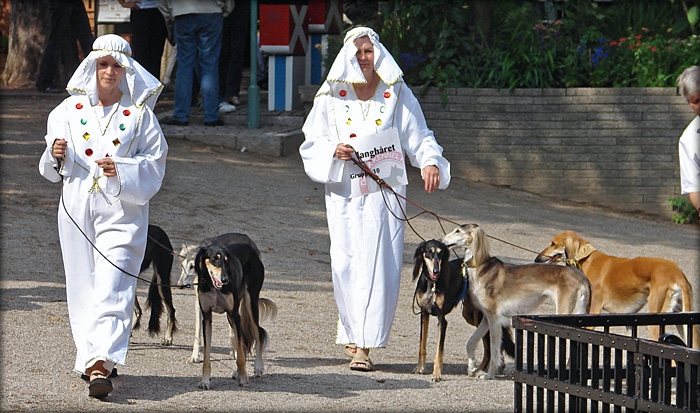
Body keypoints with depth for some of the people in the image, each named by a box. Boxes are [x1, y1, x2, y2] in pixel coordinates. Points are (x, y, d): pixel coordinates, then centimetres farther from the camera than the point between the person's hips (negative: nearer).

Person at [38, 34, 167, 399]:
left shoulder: (139, 113, 3)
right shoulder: (70, 109, 9)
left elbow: (155, 160, 1)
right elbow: (53, 167, 13)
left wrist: (122, 171, -15)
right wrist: (57, 155, -10)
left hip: (122, 210, -3)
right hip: (77, 208, 3)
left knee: (111, 286, -12)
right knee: (83, 284, 5)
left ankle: (100, 364, -21)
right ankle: (92, 358, 18)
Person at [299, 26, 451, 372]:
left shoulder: (397, 94, 4)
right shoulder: (331, 98, 5)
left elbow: (419, 136, 2)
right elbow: (311, 146, 8)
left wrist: (430, 162, -18)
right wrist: (334, 152, -13)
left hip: (385, 194, -1)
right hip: (345, 195, 1)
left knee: (379, 266, -9)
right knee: (345, 264, -4)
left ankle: (365, 345, -9)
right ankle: (352, 330, 17)